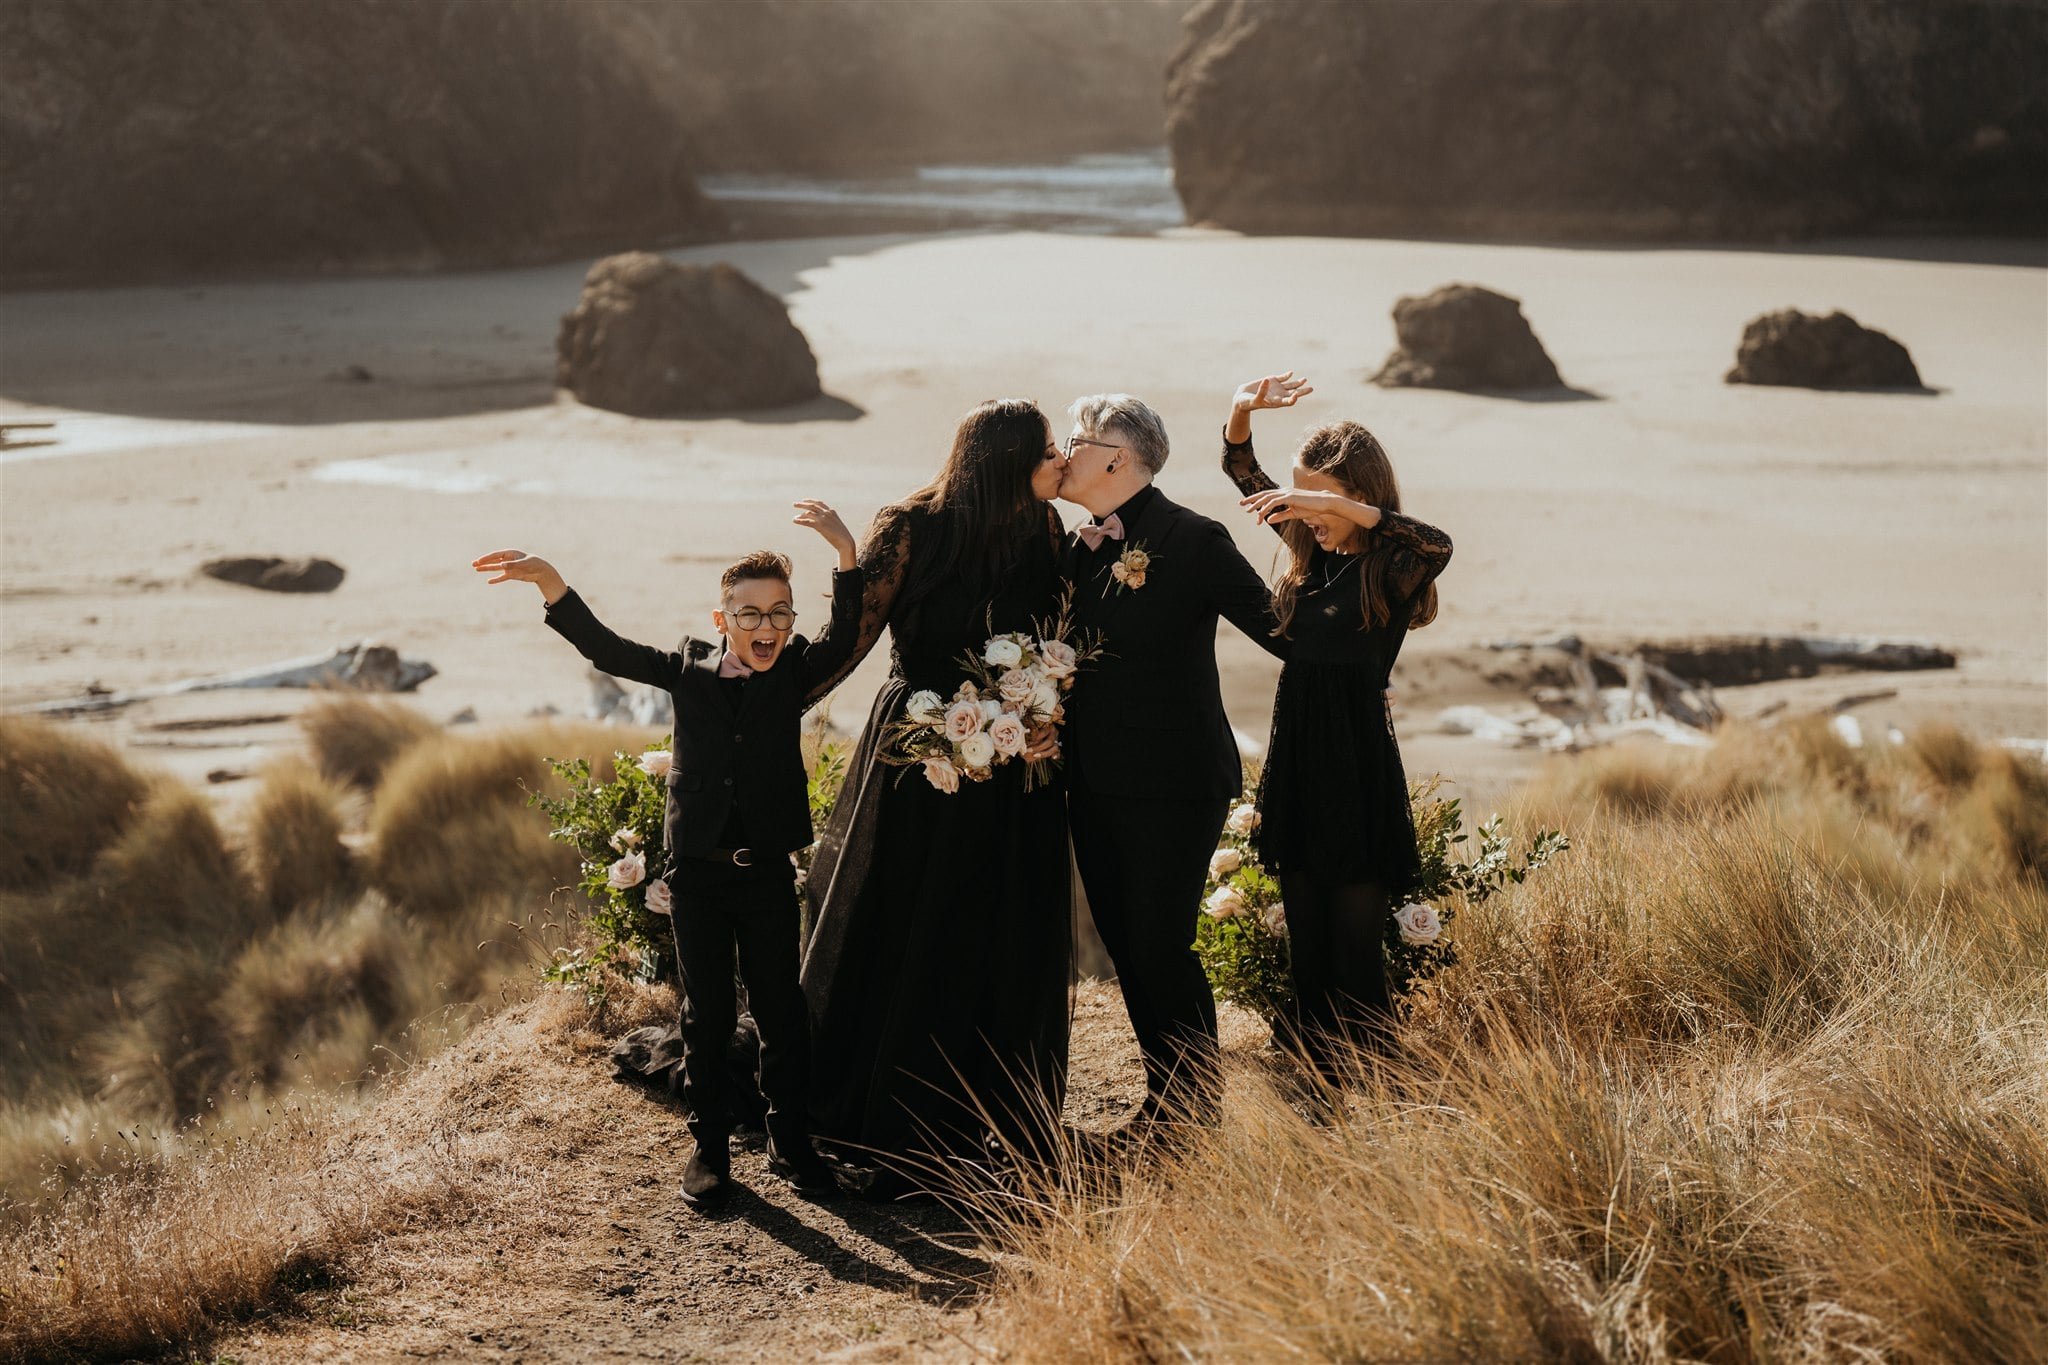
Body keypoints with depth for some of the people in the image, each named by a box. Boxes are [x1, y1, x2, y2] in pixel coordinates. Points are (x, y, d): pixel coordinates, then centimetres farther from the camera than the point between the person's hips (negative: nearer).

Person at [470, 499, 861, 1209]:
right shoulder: (689, 670, -1)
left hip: (768, 875, 0)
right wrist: (550, 584, -19)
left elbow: (842, 637, -17)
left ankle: (791, 1145, 18)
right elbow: (607, 650, -5)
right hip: (697, 875, 0)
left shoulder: (794, 674, -1)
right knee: (706, 1017, 8)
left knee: (781, 1012, 7)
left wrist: (847, 556, -32)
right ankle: (709, 1148, 19)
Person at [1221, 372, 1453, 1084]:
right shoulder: (1311, 550, 8)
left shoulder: (1391, 571, -10)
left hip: (1359, 773, -7)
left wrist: (1338, 504, -35)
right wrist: (1242, 413, -5)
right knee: (1307, 947, 12)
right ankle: (1319, 1086, 21)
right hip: (1295, 765, 7)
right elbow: (1242, 473, 15)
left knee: (1356, 952, -3)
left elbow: (1438, 544, -34)